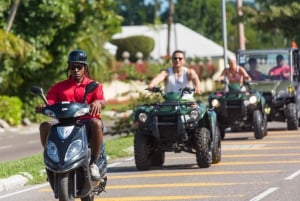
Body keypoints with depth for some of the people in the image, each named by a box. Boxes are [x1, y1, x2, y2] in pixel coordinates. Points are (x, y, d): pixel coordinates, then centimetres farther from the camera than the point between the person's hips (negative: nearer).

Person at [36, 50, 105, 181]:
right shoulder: (58, 87, 19)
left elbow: (102, 103, -4)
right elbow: (49, 103, 5)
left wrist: (97, 103, -31)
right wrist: (42, 107, -21)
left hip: (86, 122, -2)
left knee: (96, 123, -38)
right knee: (45, 126, -28)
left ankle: (93, 162, -26)